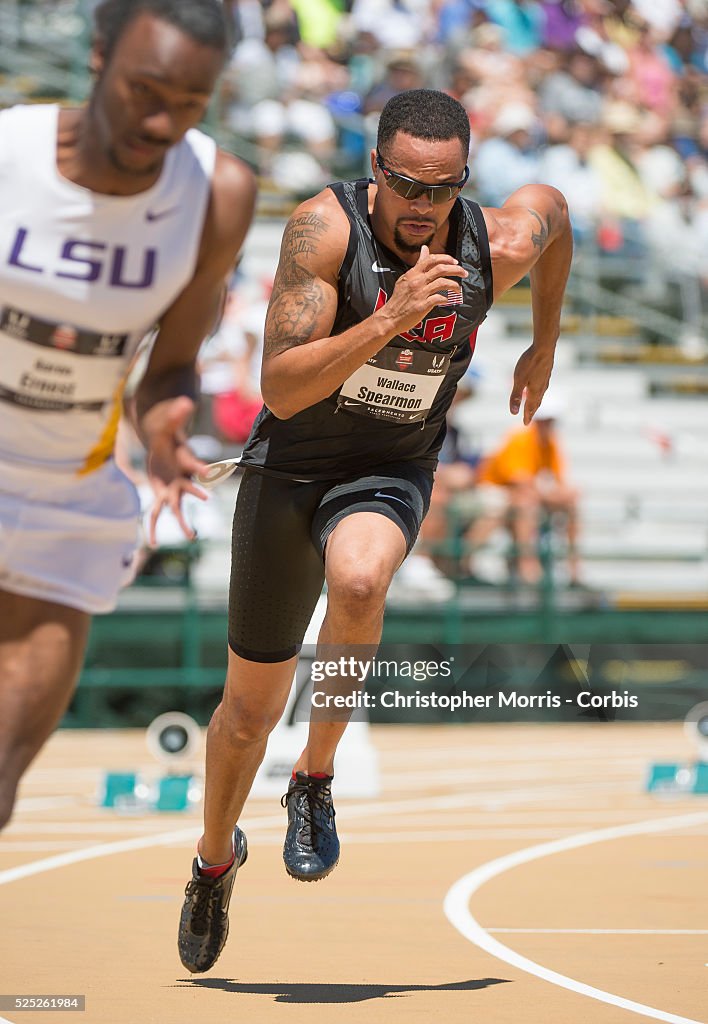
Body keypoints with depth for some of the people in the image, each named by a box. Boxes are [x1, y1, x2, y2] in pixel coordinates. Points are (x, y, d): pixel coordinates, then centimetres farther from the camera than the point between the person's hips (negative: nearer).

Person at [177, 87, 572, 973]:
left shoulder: (501, 247, -15)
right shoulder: (324, 227, -24)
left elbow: (553, 204, 12)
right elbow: (281, 388, -29)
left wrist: (544, 347, 19)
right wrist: (391, 320, -41)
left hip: (391, 474, 0)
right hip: (289, 466, 0)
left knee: (357, 582, -37)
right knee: (251, 706, 13)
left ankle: (316, 779, -13)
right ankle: (216, 856, 43)